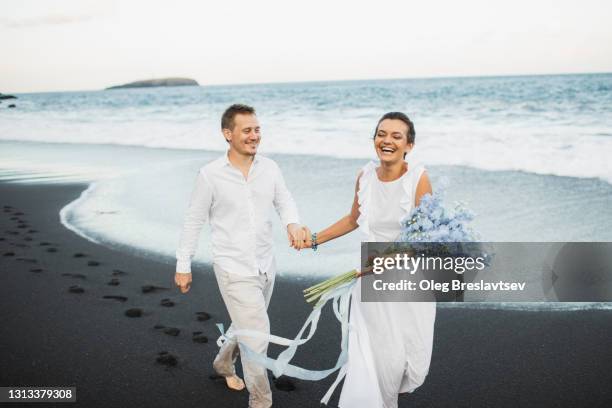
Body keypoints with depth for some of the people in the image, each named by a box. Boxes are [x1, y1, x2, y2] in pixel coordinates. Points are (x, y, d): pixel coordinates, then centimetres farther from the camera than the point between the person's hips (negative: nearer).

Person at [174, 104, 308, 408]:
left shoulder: (270, 168, -1)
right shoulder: (210, 175, -12)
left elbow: (284, 201, 0)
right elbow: (193, 222, -4)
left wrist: (293, 224, -24)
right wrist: (183, 266, 1)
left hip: (266, 267, 5)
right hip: (234, 271, -5)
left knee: (248, 327, 24)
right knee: (257, 337, -5)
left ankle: (224, 363, 53)